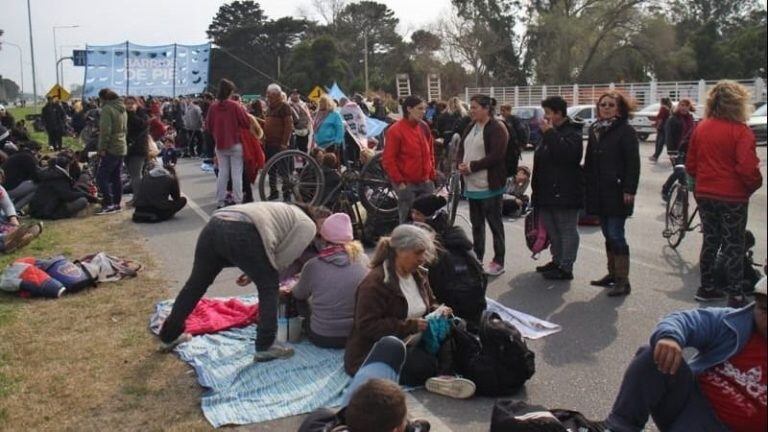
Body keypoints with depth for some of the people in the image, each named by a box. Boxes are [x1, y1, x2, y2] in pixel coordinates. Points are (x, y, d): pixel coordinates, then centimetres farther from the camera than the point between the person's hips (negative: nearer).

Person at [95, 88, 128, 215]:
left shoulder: (107, 109, -12)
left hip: (111, 149, -9)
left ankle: (108, 204, -10)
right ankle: (117, 204, 16)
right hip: (122, 148, 9)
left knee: (101, 177, -6)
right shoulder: (122, 109, 16)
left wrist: (102, 148, -16)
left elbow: (105, 130, -19)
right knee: (116, 177, 13)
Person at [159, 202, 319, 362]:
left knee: (196, 284, 22)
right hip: (241, 233, -8)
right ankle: (265, 347, 14)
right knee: (269, 288, 12)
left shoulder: (283, 211, 41)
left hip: (214, 225, 8)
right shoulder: (307, 225, 17)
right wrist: (255, 273, 26)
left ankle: (169, 336, 37)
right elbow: (283, 259, 13)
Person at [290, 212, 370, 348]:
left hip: (321, 338, -3)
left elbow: (299, 295, 6)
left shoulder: (313, 266, -13)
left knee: (297, 299, 22)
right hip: (356, 336, 3)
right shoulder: (363, 260, -9)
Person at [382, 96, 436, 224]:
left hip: (425, 183, 6)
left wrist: (431, 176, 12)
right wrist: (399, 182, -12)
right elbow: (388, 160, -10)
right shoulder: (395, 130, -10)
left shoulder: (424, 127, 8)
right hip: (406, 184, -6)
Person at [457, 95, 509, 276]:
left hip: (490, 185, -8)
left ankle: (498, 262, 11)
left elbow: (496, 156, -21)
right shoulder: (471, 126, 12)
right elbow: (461, 148, 14)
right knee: (476, 223, 16)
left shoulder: (497, 128, -12)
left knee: (494, 223, 2)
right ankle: (477, 258, 28)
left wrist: (472, 166, -19)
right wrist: (461, 164, -7)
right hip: (472, 184, 8)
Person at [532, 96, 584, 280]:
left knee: (567, 230, -2)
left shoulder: (572, 132, -12)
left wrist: (549, 133, -26)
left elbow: (567, 153, -31)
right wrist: (536, 187, 20)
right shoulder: (551, 132, 17)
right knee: (551, 228, 17)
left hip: (565, 193, -10)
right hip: (547, 192, 10)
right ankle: (557, 261, 30)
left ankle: (566, 268, 3)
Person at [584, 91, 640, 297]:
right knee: (608, 234, 14)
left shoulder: (626, 131, -7)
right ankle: (612, 273, 25)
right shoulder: (595, 129, 14)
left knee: (615, 234, -8)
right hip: (598, 192, 7)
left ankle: (623, 280, -2)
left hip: (616, 192, -7)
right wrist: (587, 184, 14)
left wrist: (629, 190, -18)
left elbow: (633, 163, -12)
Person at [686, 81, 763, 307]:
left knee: (710, 240, 18)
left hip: (704, 195, 5)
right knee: (733, 246, 5)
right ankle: (736, 296, 10)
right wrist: (755, 184, -3)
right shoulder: (740, 131, -16)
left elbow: (690, 165, 6)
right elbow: (747, 168, -22)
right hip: (732, 197, -5)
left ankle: (706, 288, 26)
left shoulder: (701, 128, 1)